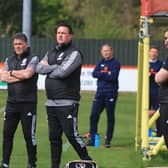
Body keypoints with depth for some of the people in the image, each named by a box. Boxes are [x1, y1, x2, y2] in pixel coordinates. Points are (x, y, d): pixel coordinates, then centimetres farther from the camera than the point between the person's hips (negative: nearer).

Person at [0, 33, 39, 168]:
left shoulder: (33, 59, 0)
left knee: (29, 135, -2)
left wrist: (12, 73, -3)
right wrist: (21, 76, -8)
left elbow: (28, 73, -17)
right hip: (12, 102, 5)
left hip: (28, 103, -5)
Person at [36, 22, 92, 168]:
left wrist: (48, 70, -1)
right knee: (54, 136, 9)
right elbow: (39, 68, 4)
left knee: (71, 134, -11)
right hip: (51, 102, 7)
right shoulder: (51, 53, 18)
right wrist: (55, 67, -10)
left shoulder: (74, 53, -5)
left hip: (67, 102, -7)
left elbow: (63, 72, -18)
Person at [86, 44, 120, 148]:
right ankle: (92, 138, 3)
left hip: (111, 93, -5)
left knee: (110, 118, 0)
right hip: (100, 92, 5)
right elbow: (94, 74, 0)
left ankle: (108, 140, 6)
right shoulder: (101, 63, 15)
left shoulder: (116, 63, -2)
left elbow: (113, 77, -15)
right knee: (93, 115, -1)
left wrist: (101, 74, -6)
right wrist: (106, 74, -11)